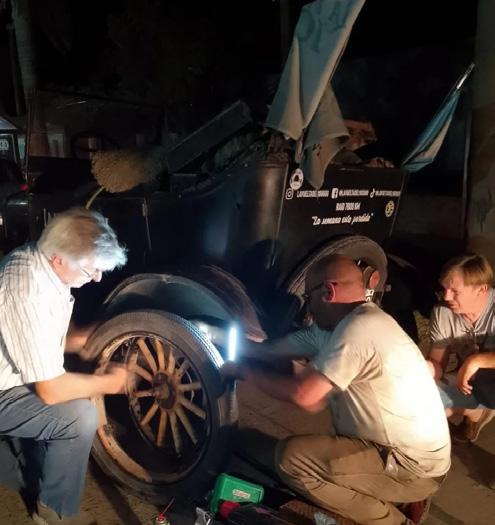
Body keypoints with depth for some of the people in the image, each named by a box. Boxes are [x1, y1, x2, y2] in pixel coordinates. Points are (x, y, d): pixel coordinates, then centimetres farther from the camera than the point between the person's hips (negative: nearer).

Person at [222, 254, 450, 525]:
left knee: (291, 457, -15)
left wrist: (244, 369, -13)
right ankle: (398, 500, 17)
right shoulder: (343, 322, 5)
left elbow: (302, 393, -27)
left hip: (413, 466, -9)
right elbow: (277, 348, 11)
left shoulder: (358, 328, -25)